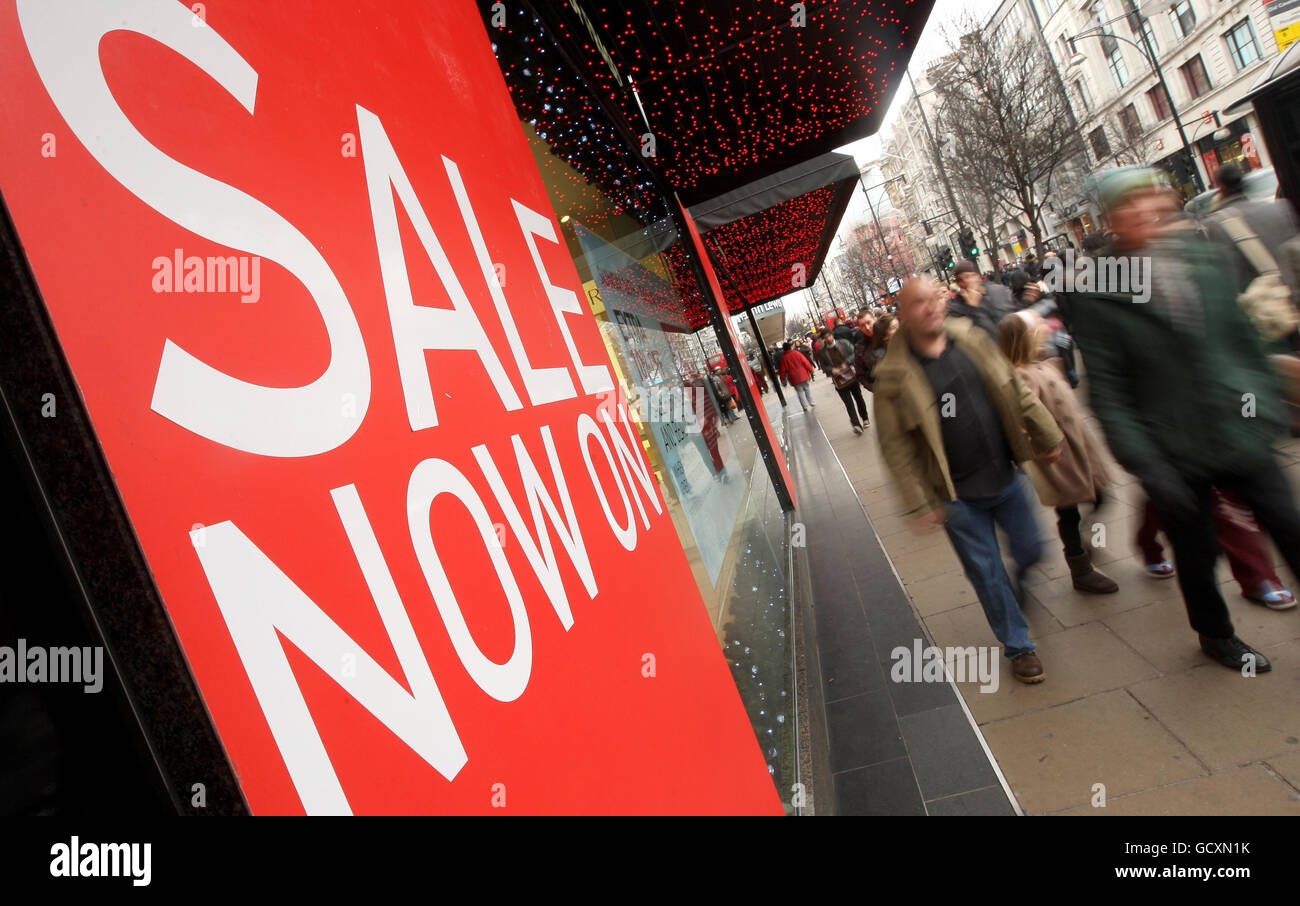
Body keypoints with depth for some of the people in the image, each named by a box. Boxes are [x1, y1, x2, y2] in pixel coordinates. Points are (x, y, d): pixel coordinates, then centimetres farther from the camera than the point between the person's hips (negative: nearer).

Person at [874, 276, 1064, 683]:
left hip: (1006, 477, 4)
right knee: (986, 573, 8)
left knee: (1030, 549, 17)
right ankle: (1018, 646, 29)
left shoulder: (971, 339, -1)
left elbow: (1015, 391, 9)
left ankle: (1018, 585, 52)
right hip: (959, 496, -4)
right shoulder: (894, 375, -14)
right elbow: (895, 447, -12)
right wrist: (921, 504, -13)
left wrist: (1047, 435, 10)